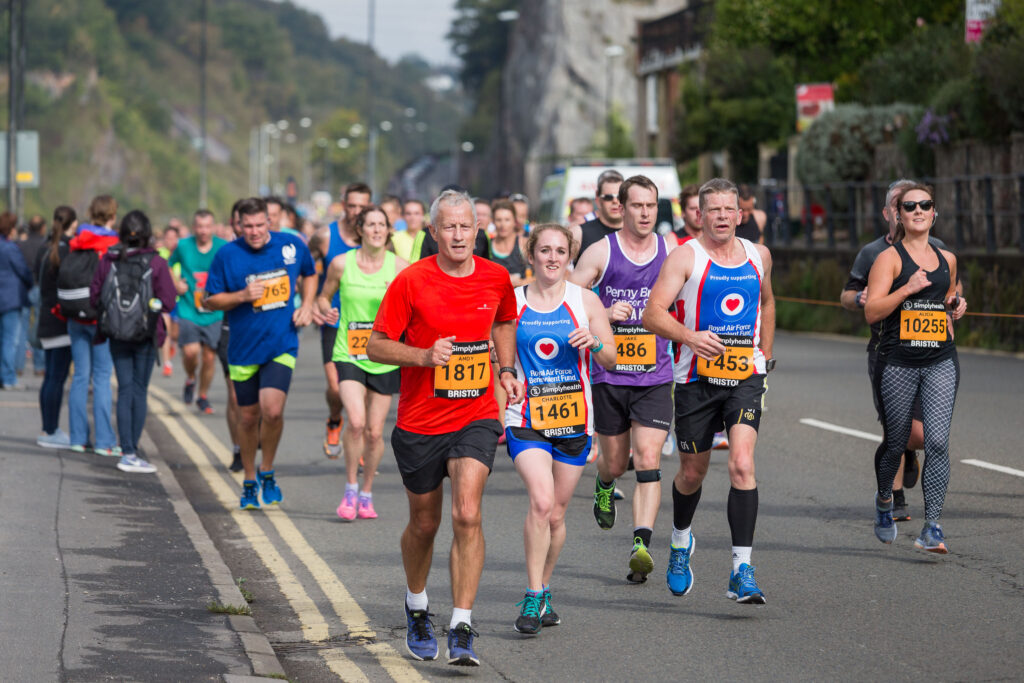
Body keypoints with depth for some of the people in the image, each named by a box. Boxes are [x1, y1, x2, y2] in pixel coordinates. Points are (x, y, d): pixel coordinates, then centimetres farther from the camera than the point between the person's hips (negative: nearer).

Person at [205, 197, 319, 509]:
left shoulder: (292, 246, -1)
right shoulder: (227, 255, -6)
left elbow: (309, 275, 21)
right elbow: (210, 301, 0)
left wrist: (306, 306, 5)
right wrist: (242, 296, -16)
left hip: (281, 346, -1)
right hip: (244, 349, 1)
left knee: (273, 410, -19)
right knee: (248, 417, 9)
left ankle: (267, 472, 5)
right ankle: (249, 481, 29)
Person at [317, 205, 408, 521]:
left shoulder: (399, 267, -2)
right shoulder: (341, 264, -1)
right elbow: (324, 296, 14)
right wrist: (326, 310, -7)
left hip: (384, 358, 1)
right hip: (349, 354, -1)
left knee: (375, 432, 5)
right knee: (356, 421, -20)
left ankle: (366, 494, 25)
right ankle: (350, 489, 0)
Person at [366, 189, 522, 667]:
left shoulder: (496, 278, 1)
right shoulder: (411, 281, -9)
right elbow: (376, 345, -6)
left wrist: (507, 369, 9)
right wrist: (425, 355, -20)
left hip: (476, 417, 1)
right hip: (420, 422, 0)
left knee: (467, 514, -18)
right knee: (424, 523, 13)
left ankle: (462, 629, -16)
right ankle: (416, 607, 42)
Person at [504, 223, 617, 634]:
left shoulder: (585, 300, 3)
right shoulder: (512, 303, 2)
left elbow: (610, 360, 5)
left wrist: (595, 343, -15)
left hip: (573, 418, 2)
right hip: (526, 419, -2)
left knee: (556, 514, 8)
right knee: (541, 502, -21)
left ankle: (543, 592, 28)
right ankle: (533, 598, -14)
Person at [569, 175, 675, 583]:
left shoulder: (672, 253, 3)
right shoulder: (601, 253, -3)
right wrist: (604, 314, -18)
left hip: (655, 377, 0)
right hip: (609, 376, 0)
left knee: (648, 459, -14)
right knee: (615, 462, 11)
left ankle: (641, 546, -20)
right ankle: (604, 484, 48)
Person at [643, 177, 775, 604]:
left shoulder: (758, 256, 9)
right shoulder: (686, 256, -6)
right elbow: (653, 313, -14)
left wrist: (765, 353, 23)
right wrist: (689, 336, -31)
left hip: (745, 376, 2)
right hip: (696, 379, -1)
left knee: (742, 464, -17)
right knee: (692, 472, 11)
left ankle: (742, 570, -18)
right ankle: (681, 539, 43)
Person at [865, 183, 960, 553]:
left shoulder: (947, 259, 13)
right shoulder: (889, 258, -1)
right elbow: (872, 312, -11)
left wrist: (953, 304, 16)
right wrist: (907, 289, -21)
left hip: (941, 362, 3)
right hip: (897, 362, -3)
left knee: (938, 441, -12)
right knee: (896, 442, 9)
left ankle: (932, 527, -12)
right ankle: (884, 500, 40)